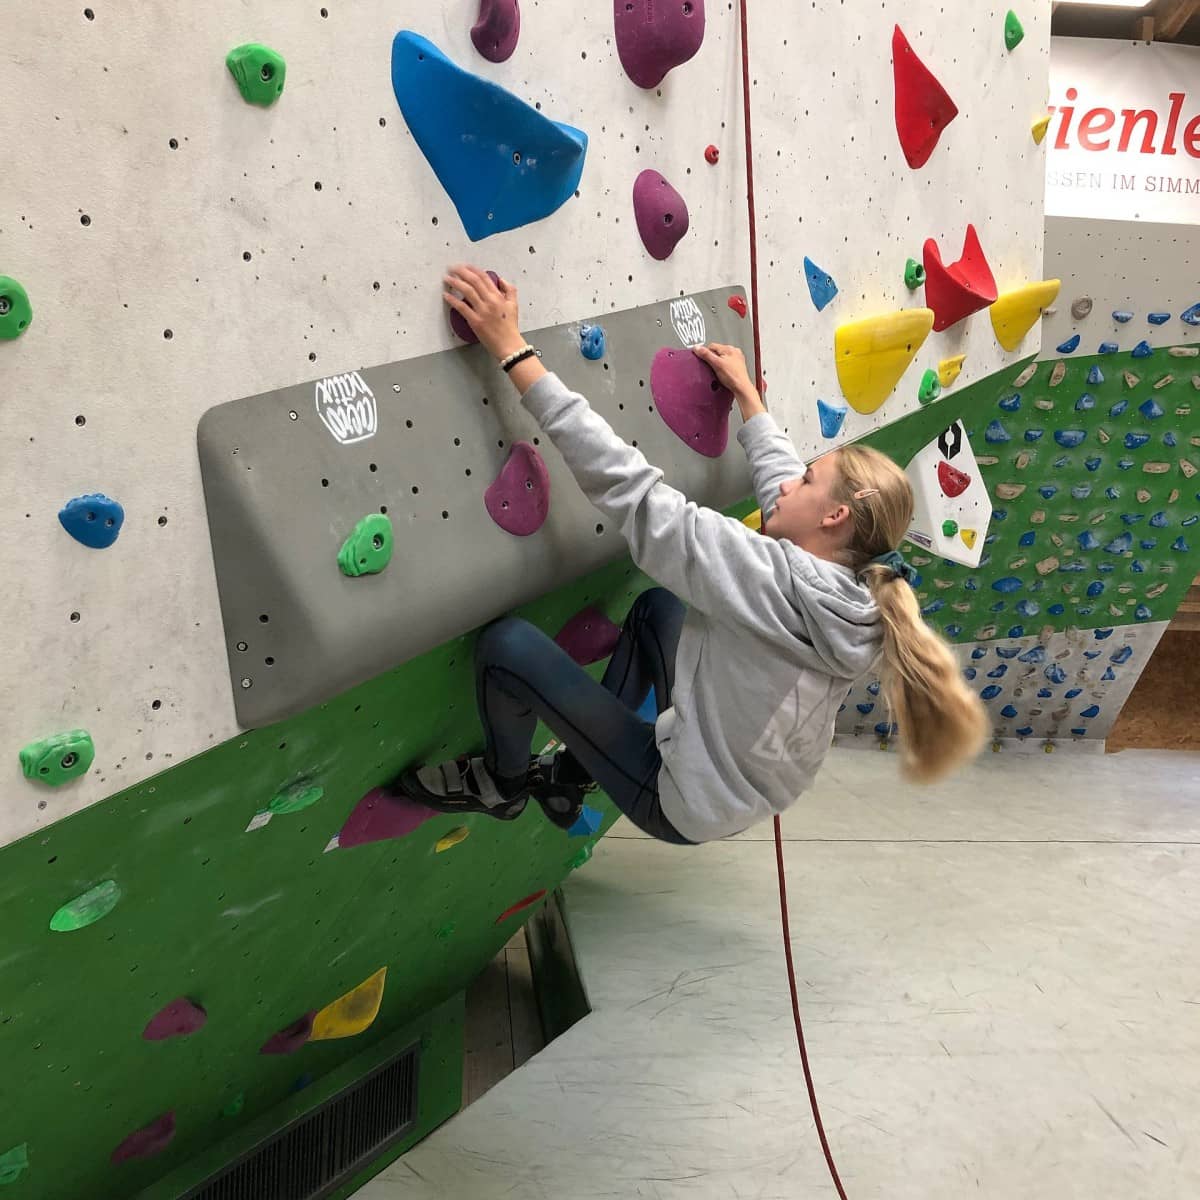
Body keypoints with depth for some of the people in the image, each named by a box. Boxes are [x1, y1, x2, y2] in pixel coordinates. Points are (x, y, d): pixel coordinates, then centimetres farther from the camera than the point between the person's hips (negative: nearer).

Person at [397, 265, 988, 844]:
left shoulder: (771, 578, -33)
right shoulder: (857, 597, -11)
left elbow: (626, 486, -33)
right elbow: (779, 476, 7)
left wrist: (513, 350, -30)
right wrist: (744, 392, 19)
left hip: (683, 807, -8)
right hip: (744, 794, 8)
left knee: (507, 643, -11)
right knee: (657, 606, 22)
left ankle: (502, 782, 20)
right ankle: (571, 774, 31)